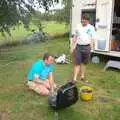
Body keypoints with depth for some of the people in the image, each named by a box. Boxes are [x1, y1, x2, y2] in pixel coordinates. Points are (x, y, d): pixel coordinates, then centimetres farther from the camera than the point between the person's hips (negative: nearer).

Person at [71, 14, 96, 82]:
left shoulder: (91, 28, 2)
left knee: (84, 63, 12)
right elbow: (75, 37, 12)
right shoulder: (78, 27, 6)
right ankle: (75, 78, -1)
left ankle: (82, 75, 28)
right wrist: (72, 47, 11)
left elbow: (93, 38, 2)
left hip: (86, 47, 0)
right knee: (77, 63, -2)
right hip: (78, 47, 0)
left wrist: (91, 47, -9)